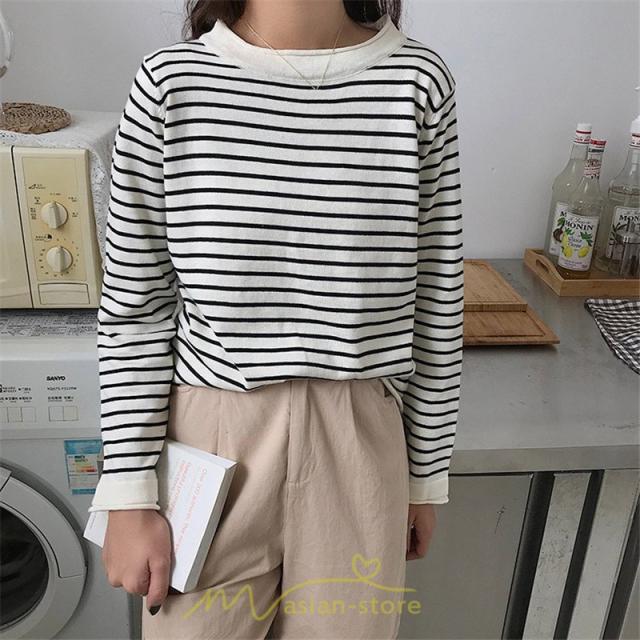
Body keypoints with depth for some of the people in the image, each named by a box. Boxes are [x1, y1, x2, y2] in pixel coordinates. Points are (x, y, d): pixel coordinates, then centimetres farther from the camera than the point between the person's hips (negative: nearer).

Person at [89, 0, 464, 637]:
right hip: (210, 438, 0)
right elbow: (133, 308, -2)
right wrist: (130, 492, -2)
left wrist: (426, 471, 7)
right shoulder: (172, 80, -5)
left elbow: (436, 301, 1)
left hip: (359, 445, 1)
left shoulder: (418, 81, -4)